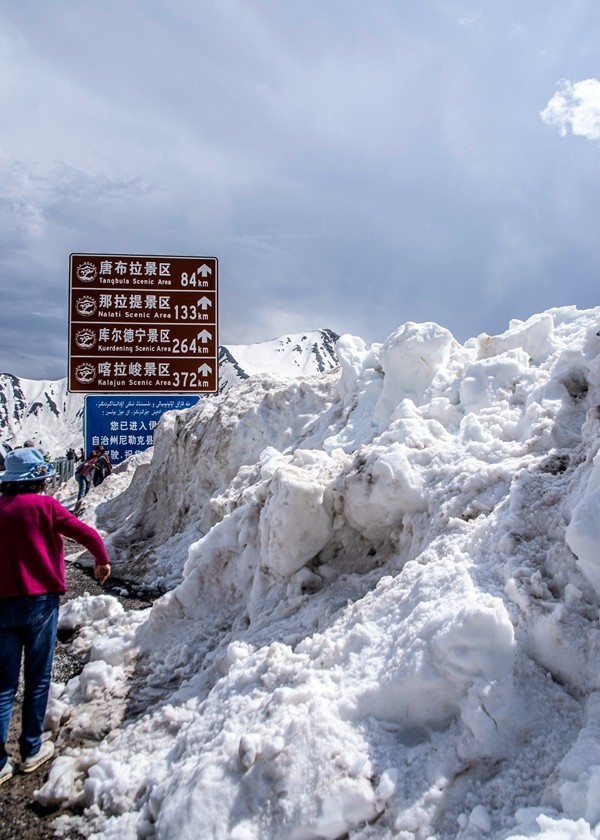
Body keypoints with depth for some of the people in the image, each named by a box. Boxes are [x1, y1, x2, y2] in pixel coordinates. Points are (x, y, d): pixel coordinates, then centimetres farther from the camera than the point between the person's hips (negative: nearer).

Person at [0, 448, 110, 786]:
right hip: (40, 601, -3)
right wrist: (102, 561, 6)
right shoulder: (44, 505, -9)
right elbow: (88, 534, -12)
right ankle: (32, 750, 22)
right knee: (37, 679, 12)